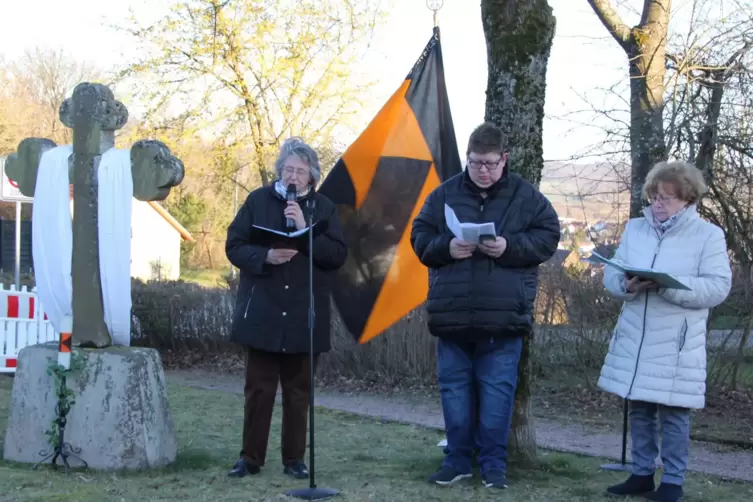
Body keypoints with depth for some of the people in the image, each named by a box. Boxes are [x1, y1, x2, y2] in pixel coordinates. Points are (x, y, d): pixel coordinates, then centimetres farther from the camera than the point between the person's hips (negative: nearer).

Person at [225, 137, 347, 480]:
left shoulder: (323, 207, 4)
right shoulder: (258, 200, 2)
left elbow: (338, 255, -6)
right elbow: (234, 246, 0)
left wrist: (305, 230, -17)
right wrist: (265, 256, -18)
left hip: (304, 316, 1)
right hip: (262, 313, -1)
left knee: (298, 391, 7)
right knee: (259, 389, 3)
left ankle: (294, 459, 16)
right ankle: (250, 458, 12)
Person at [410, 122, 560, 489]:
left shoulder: (525, 196, 2)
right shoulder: (445, 194, 7)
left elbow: (548, 237, 1)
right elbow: (419, 237, 9)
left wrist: (510, 247, -15)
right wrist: (446, 247, -12)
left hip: (503, 316, -2)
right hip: (452, 314, 2)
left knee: (497, 389, 1)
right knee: (454, 386, 8)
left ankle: (494, 463, 12)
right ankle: (458, 458, 19)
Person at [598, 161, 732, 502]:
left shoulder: (708, 235, -4)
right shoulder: (634, 228, 9)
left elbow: (717, 287, -13)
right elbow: (610, 275, 7)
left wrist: (667, 285, -25)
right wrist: (628, 285, -17)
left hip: (677, 344, -4)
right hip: (634, 339, 4)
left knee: (674, 413, 1)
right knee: (639, 409, 12)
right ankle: (642, 474, 23)